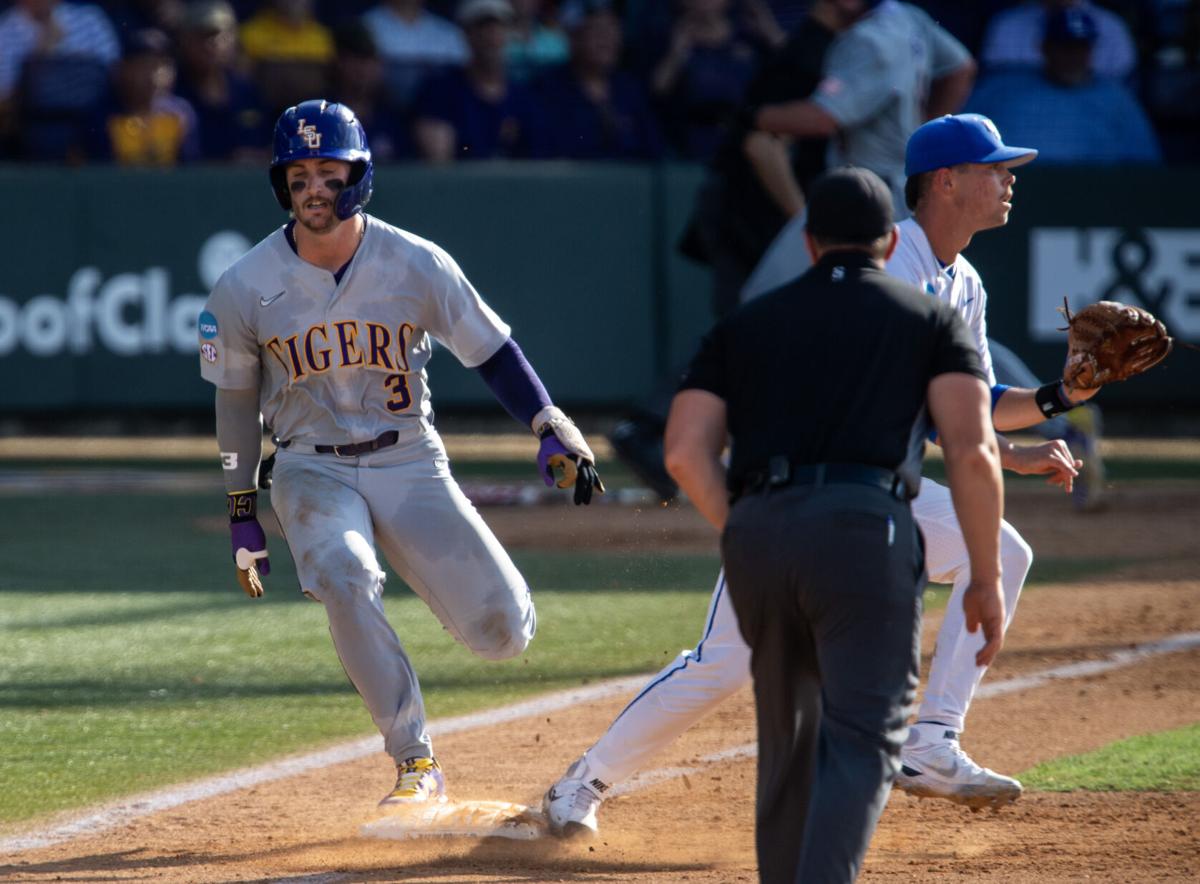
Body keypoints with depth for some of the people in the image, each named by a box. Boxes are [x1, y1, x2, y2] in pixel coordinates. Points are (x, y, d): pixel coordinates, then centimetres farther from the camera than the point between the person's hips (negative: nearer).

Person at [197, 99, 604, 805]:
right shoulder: (245, 289, -8)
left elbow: (492, 349, -1)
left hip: (410, 463, 1)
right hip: (313, 471, -1)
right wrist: (243, 512, 8)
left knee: (503, 634, -11)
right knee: (345, 576, -35)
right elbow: (237, 398, 6)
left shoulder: (416, 265, -9)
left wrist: (552, 427, -15)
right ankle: (417, 764, -24)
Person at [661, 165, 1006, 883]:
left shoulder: (747, 325, 23)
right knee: (863, 738, -10)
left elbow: (686, 453, 9)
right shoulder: (933, 319, 15)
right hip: (865, 529, -4)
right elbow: (973, 453, 1)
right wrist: (986, 579, 6)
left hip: (757, 533, 4)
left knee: (790, 740, 18)